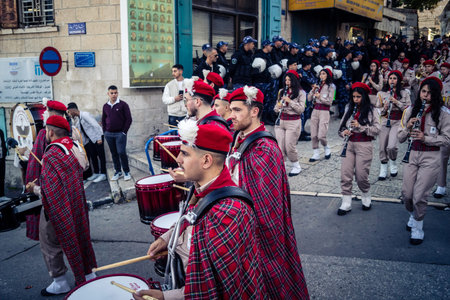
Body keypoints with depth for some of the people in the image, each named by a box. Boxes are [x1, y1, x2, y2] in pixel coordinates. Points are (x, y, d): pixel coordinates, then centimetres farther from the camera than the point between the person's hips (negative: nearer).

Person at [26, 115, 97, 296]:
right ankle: (88, 274, 30)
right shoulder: (74, 147, -1)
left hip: (57, 208, -8)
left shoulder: (50, 155, -24)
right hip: (76, 204, 8)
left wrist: (34, 189, -7)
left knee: (50, 246, 9)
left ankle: (60, 283, 20)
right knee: (79, 237, 19)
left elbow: (49, 191, -25)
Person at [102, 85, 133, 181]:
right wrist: (105, 131, 9)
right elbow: (103, 120, 19)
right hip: (109, 134, 4)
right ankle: (118, 172, 20)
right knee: (114, 154, 9)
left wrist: (124, 131, -8)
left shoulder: (123, 104, -5)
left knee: (121, 152, -10)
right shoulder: (105, 106, 9)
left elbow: (129, 119, -5)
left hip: (120, 133, -4)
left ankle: (126, 172, 4)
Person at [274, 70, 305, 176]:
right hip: (280, 121, 5)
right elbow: (276, 108, 15)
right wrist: (277, 107, -8)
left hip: (293, 123, -5)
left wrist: (290, 101, -17)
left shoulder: (301, 93, -3)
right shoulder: (281, 91, 12)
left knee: (290, 146, -3)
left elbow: (301, 109, -11)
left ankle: (296, 166, 17)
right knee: (280, 146, 2)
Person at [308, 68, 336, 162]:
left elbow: (329, 101, -8)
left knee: (321, 136, -11)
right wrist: (313, 90, -3)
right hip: (315, 111, 5)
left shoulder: (331, 86, 0)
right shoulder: (318, 86, 15)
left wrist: (320, 97, -9)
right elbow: (309, 99, 10)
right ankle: (316, 154, 13)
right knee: (314, 135, 3)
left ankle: (327, 149, 17)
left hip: (324, 111, -5)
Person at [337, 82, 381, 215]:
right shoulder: (349, 110, 13)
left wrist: (360, 126, -18)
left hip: (364, 146, -4)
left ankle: (366, 197, 27)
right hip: (349, 144, 4)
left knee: (361, 175, -1)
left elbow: (376, 129, -7)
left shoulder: (371, 110, 0)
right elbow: (341, 126, 16)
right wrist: (344, 132, -6)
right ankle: (346, 203, 6)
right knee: (345, 174, -2)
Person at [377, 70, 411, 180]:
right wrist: (384, 108, -12)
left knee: (391, 147, -18)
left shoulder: (404, 93, 2)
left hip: (398, 122, -2)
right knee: (383, 147, 2)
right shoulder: (382, 93, 6)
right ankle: (383, 169, 20)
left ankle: (393, 163, 13)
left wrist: (396, 102, -13)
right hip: (384, 121, 2)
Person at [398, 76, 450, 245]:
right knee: (406, 193, 5)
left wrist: (425, 138, -18)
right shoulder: (411, 110, 6)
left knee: (419, 196, -4)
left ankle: (417, 229, 16)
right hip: (412, 155, 4)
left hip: (430, 158, -4)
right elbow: (400, 138, 7)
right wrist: (407, 127, -14)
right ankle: (413, 216, 36)